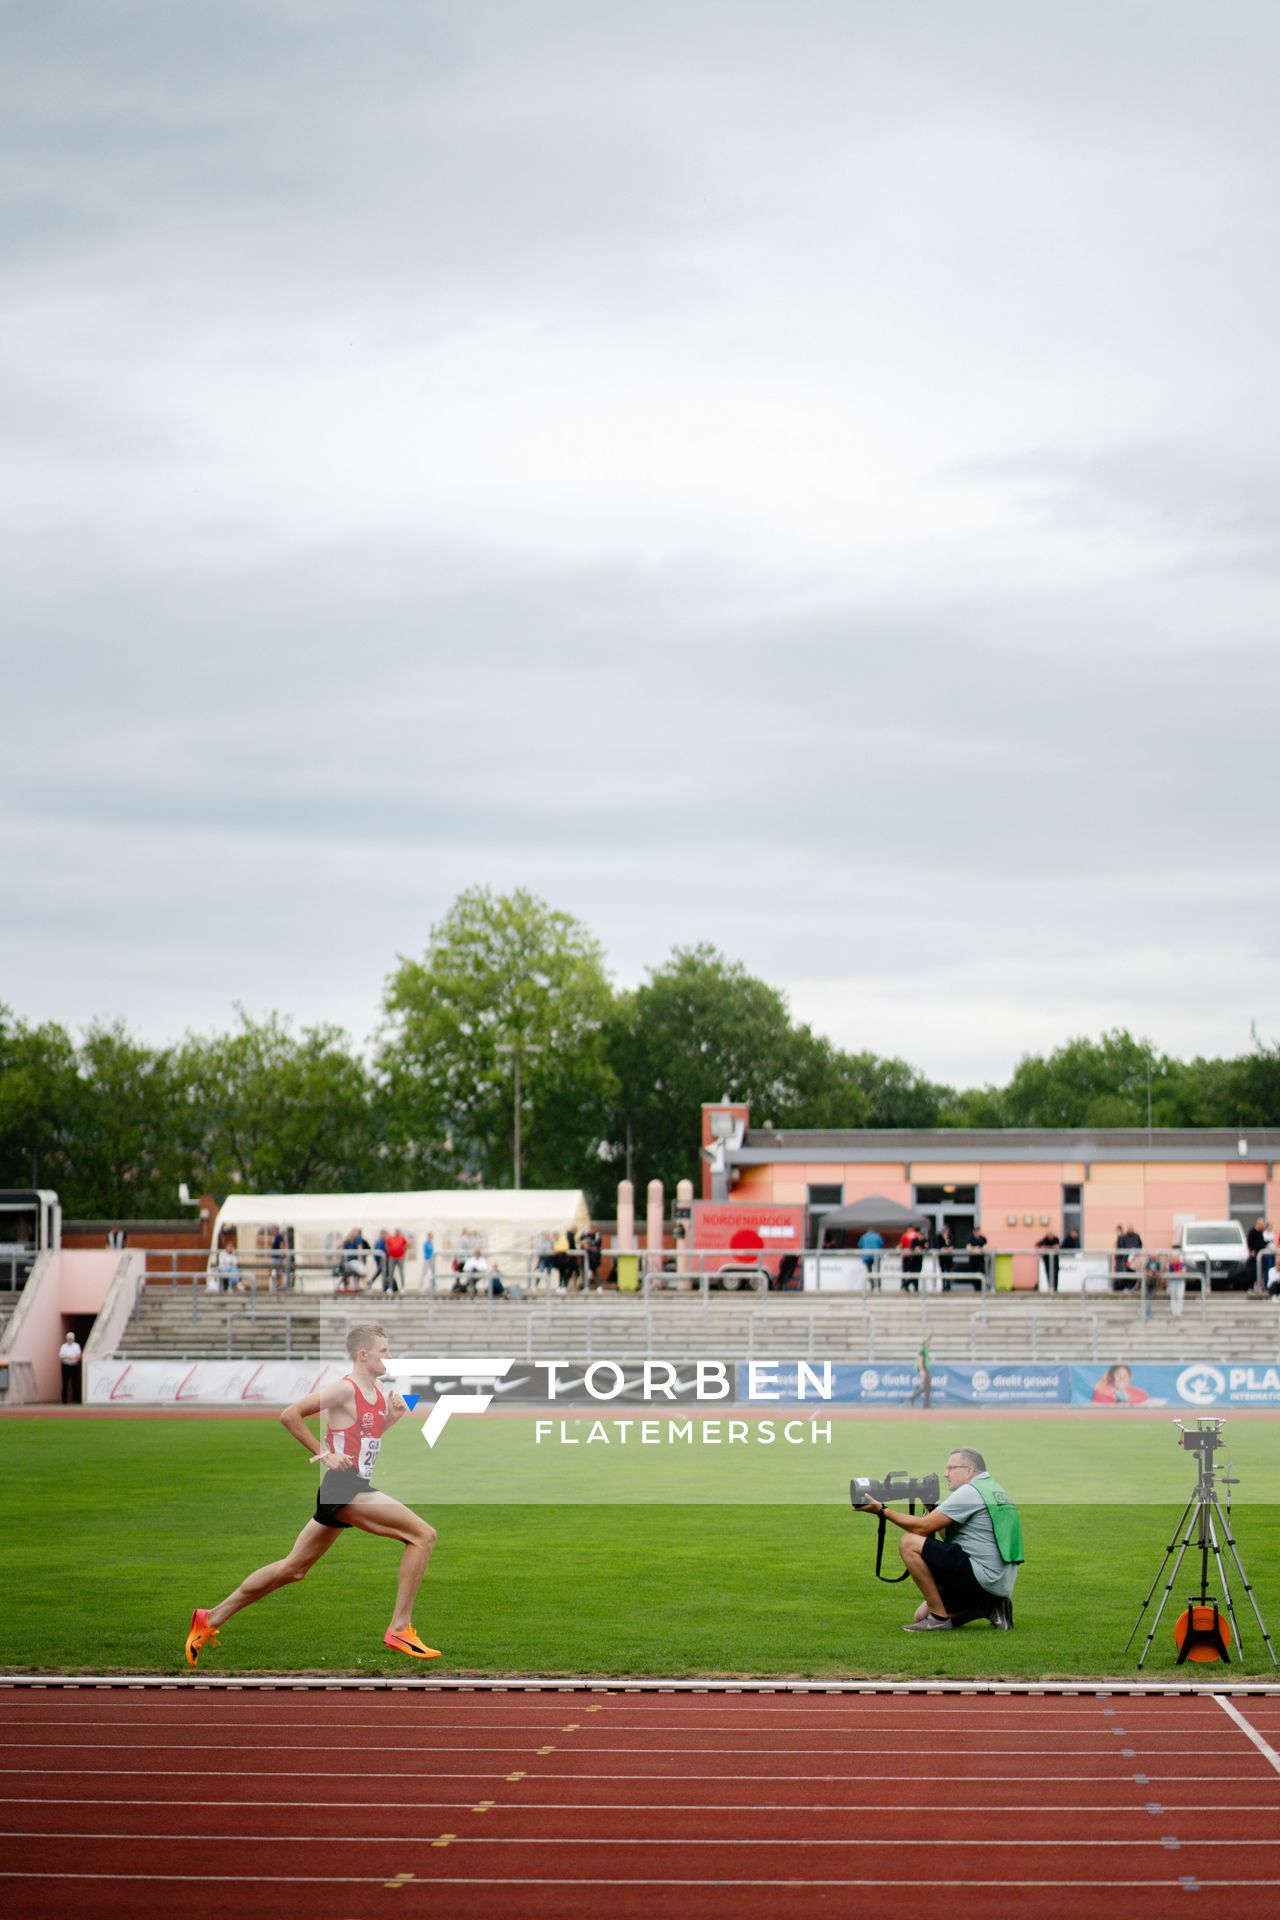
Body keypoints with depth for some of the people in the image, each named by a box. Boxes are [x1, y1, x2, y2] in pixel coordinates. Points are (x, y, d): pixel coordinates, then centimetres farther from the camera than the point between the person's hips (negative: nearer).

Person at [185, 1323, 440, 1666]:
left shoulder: (378, 1393, 14)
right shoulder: (344, 1389, -12)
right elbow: (290, 1415, -15)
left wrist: (392, 1417, 9)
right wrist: (323, 1454, -15)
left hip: (356, 1489, 10)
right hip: (343, 1486, -10)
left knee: (293, 1568, 16)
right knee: (423, 1535, -17)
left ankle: (211, 1619, 23)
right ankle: (400, 1629, -15)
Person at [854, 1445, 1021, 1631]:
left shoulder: (970, 1492, -12)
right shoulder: (992, 1489, 20)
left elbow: (922, 1527, -12)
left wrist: (882, 1510, -4)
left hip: (982, 1578, -10)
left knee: (909, 1543, -15)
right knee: (923, 1615, 18)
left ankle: (939, 1616, -10)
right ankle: (992, 1608, 9)